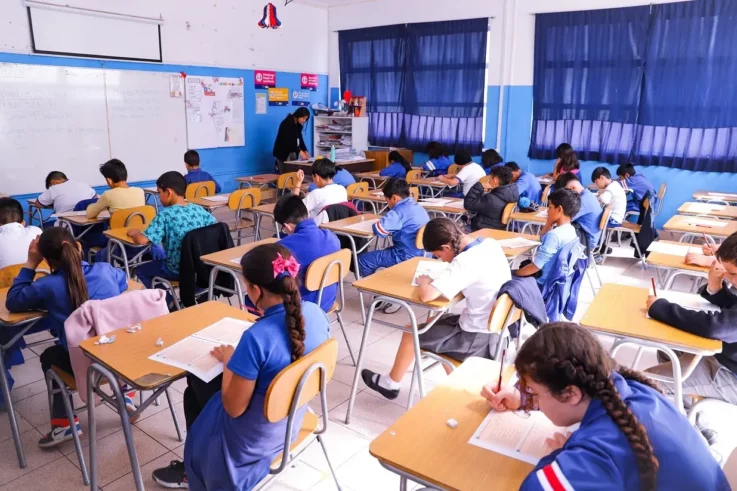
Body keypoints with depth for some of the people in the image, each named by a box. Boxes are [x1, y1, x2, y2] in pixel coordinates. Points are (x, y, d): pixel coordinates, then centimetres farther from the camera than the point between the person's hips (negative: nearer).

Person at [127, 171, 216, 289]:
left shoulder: (165, 214, -19)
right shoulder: (199, 210, -4)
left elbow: (142, 240, -23)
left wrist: (135, 232, -1)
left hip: (178, 269, -5)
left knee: (140, 270, 20)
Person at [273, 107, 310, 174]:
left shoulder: (298, 125, 7)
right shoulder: (286, 123, -17)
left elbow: (300, 139, 5)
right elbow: (287, 141, -24)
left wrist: (305, 150, -10)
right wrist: (299, 151, -30)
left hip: (293, 152, 8)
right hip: (283, 152, -8)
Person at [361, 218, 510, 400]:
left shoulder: (465, 261, -27)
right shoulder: (491, 244, -2)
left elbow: (427, 295, -32)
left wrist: (424, 282, -9)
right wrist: (437, 280, 4)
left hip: (479, 340, -8)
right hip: (498, 330, 8)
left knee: (411, 332, 8)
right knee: (434, 321, 25)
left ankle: (389, 383, 29)